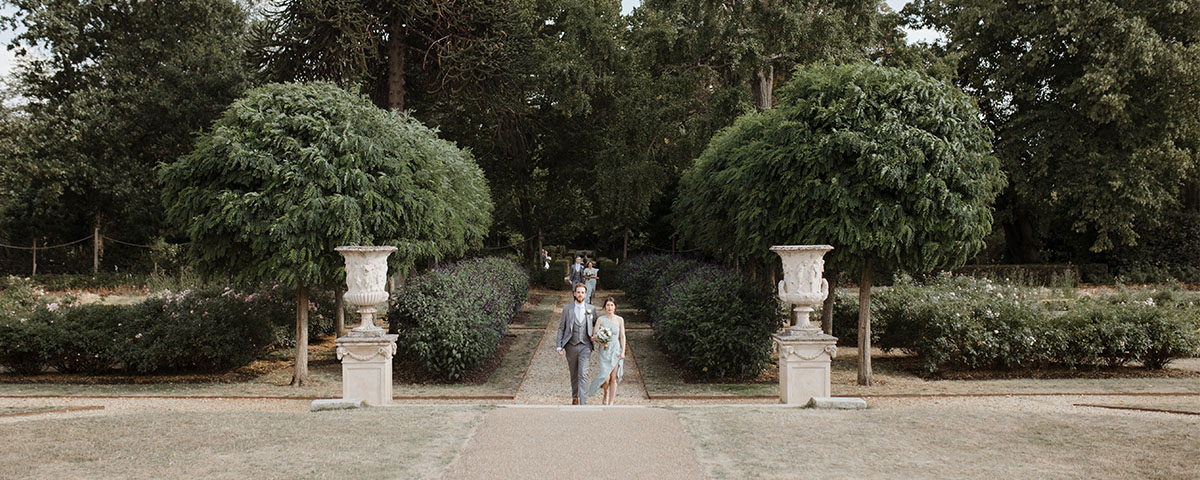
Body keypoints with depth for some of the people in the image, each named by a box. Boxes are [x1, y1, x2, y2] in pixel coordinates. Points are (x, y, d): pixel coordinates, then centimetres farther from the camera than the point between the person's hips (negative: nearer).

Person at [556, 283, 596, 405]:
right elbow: (561, 328, 2)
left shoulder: (591, 309, 1)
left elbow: (595, 325, 13)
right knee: (574, 374, 14)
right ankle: (575, 397, 33)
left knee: (583, 374, -12)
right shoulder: (567, 309, -1)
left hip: (585, 346, -1)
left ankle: (583, 403, -14)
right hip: (571, 346, 1)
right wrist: (559, 346, -4)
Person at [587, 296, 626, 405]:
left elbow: (622, 337, 6)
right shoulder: (600, 320, 1)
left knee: (614, 378, -2)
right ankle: (606, 394, 22)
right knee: (606, 378, -10)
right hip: (604, 351, -1)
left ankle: (611, 403, 6)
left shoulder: (620, 320, 5)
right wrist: (601, 343, -19)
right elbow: (594, 336, 0)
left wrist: (623, 352, -1)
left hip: (616, 351, 1)